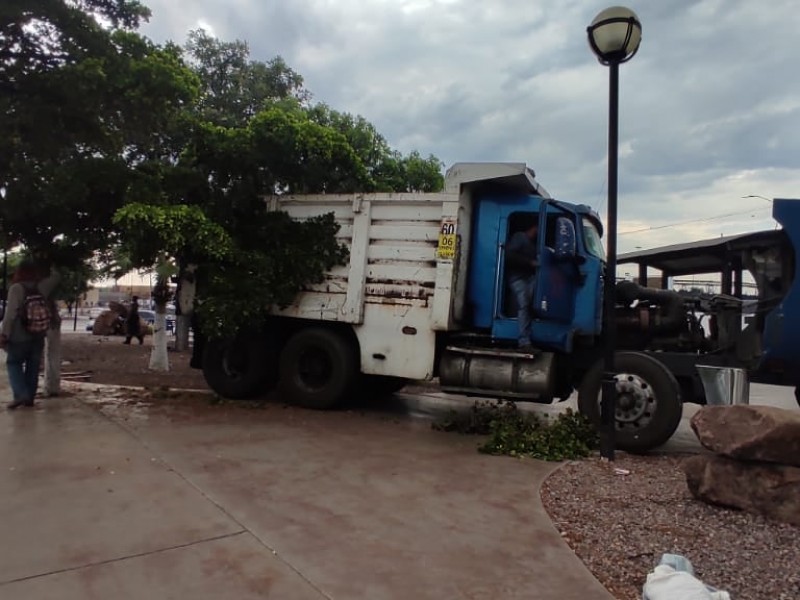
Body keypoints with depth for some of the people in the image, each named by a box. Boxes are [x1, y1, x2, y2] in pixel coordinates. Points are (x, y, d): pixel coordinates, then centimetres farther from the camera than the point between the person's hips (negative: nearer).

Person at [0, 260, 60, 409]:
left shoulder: (16, 288, -13)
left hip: (20, 336, -4)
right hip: (38, 335, 4)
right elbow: (55, 277, 20)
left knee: (13, 363, 8)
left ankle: (21, 395, -6)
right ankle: (29, 397, 15)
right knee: (33, 367, 11)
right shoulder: (42, 286, 1)